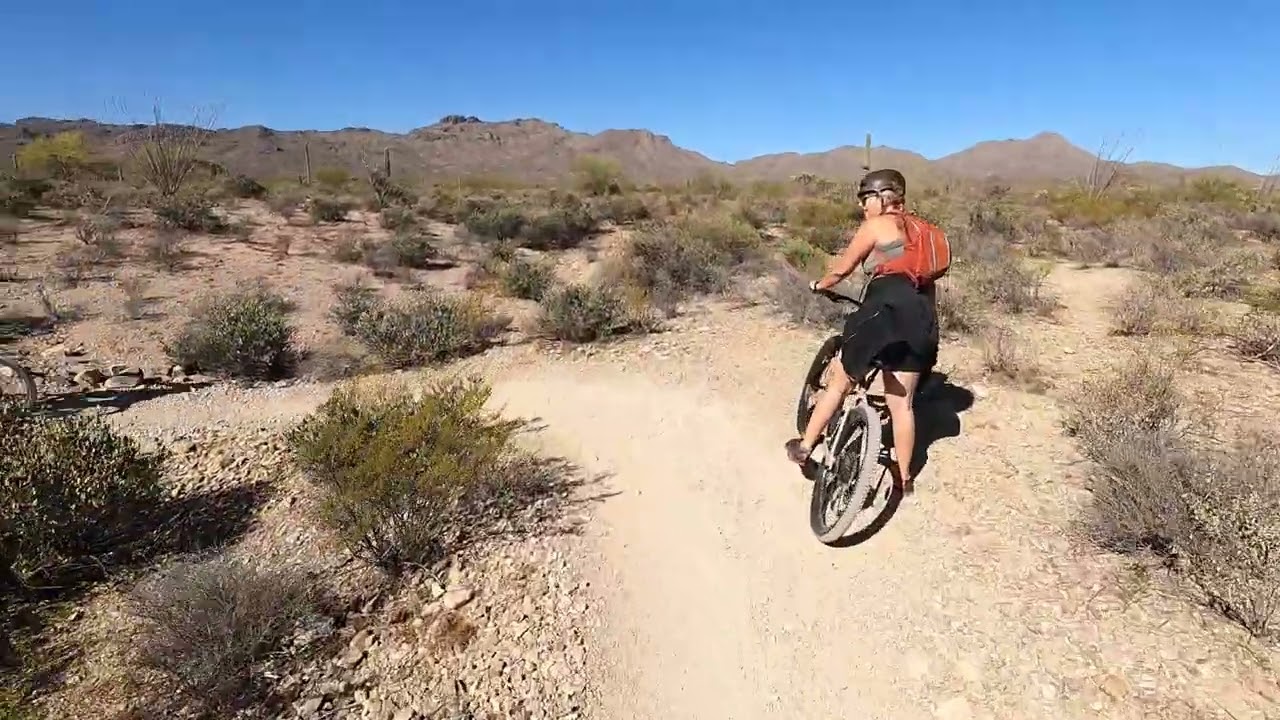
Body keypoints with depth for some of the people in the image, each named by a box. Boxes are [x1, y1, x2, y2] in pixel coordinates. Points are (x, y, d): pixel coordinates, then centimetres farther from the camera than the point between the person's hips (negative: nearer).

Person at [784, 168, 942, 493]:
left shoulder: (874, 226, 3)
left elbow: (841, 269, 7)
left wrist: (818, 285, 25)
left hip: (886, 313, -6)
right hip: (920, 320, 7)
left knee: (840, 379, 8)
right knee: (901, 402, 12)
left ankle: (805, 447, 14)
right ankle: (904, 477, 20)